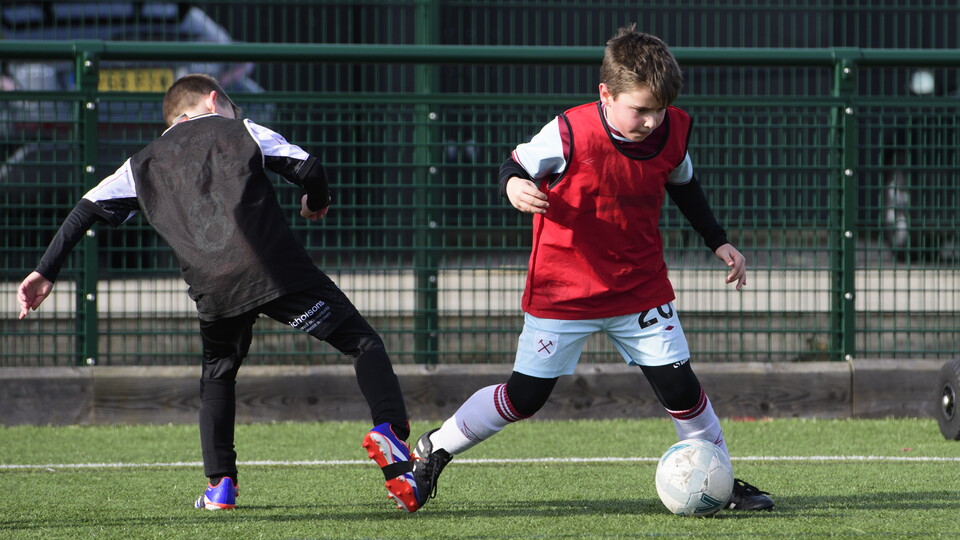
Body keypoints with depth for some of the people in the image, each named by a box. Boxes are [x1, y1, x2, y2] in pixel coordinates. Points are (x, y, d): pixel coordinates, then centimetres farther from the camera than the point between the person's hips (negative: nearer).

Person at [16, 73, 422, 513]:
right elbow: (308, 168, 9)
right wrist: (317, 204, 31)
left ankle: (220, 484, 18)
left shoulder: (144, 164, 24)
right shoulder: (240, 131, 17)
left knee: (217, 373, 29)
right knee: (362, 343, 4)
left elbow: (88, 209, 19)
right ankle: (388, 431, -21)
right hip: (277, 270, -3)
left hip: (213, 288, 3)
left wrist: (46, 271, 22)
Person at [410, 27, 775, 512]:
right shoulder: (571, 134, -23)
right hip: (563, 288, -3)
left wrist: (719, 242, 13)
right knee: (523, 397, 1)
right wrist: (513, 186, -32)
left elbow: (683, 186, 13)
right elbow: (518, 162, -8)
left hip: (640, 287, 3)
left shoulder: (673, 132, -7)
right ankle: (433, 451, 21)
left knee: (680, 388, -3)